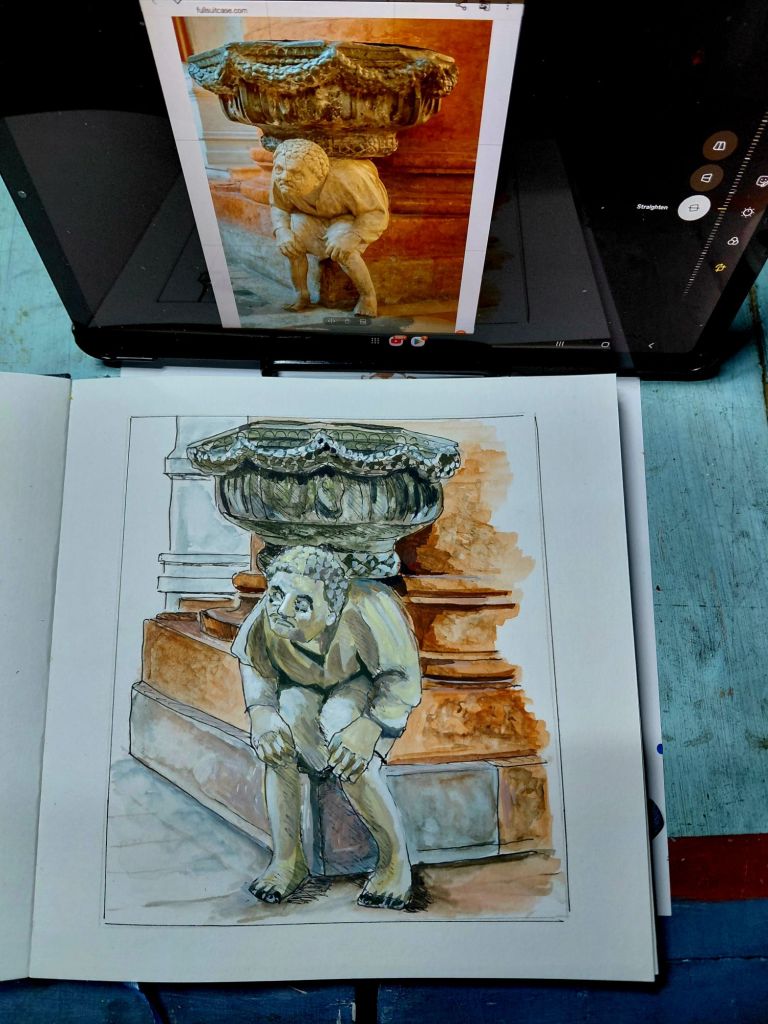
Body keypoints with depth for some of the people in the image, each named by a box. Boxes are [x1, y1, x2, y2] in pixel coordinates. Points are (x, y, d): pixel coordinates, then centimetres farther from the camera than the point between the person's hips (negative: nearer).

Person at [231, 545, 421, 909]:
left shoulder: (366, 612, -39)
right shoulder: (264, 620, -27)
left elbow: (402, 677, -25)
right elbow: (253, 664, -4)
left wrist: (371, 727, -37)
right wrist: (261, 712, -20)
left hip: (369, 682, -3)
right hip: (305, 685, 4)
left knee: (352, 758, -28)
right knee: (278, 736, -23)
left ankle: (396, 861, -5)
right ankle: (286, 859, -6)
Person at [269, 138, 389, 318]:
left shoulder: (346, 178, -39)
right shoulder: (280, 180, -25)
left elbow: (377, 214, -31)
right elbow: (279, 208, -6)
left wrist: (351, 237, -47)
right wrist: (282, 231, -28)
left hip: (353, 217, -4)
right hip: (315, 216, 5)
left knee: (341, 250, -31)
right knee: (292, 238, -22)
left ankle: (368, 295, -6)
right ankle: (302, 294, 0)